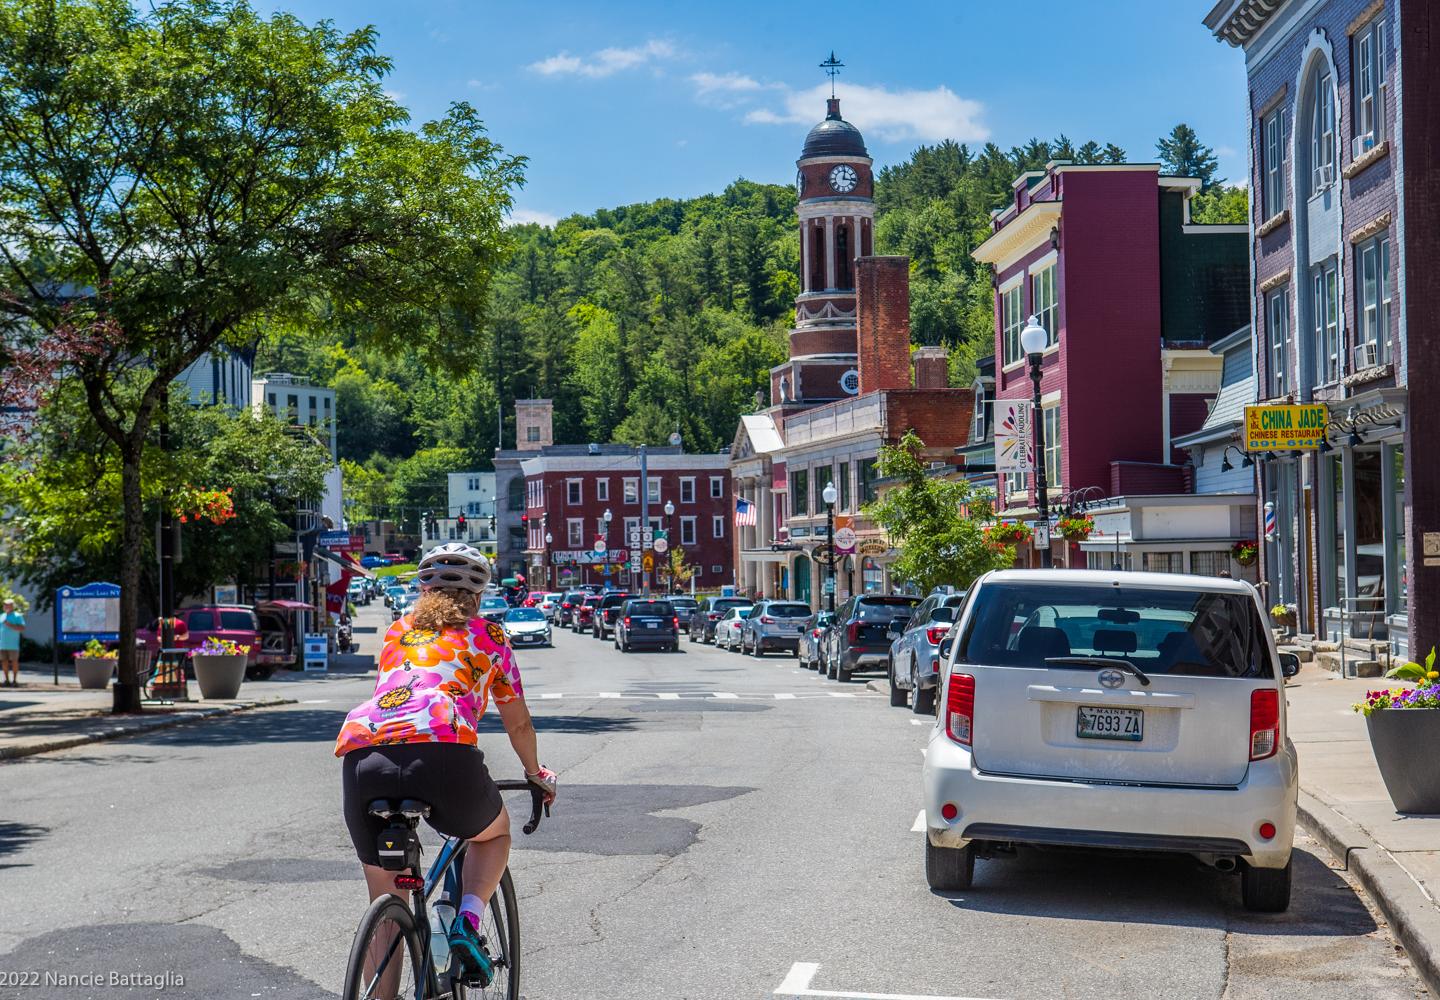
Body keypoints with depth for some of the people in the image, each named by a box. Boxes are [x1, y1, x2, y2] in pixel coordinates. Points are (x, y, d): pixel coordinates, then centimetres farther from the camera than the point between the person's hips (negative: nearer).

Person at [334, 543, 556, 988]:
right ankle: (467, 922, 5)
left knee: (384, 901, 20)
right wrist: (536, 774, 53)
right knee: (495, 833, 29)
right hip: (443, 751, -2)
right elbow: (518, 723, 35)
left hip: (361, 755, 3)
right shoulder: (487, 634, 26)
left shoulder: (396, 632, 33)